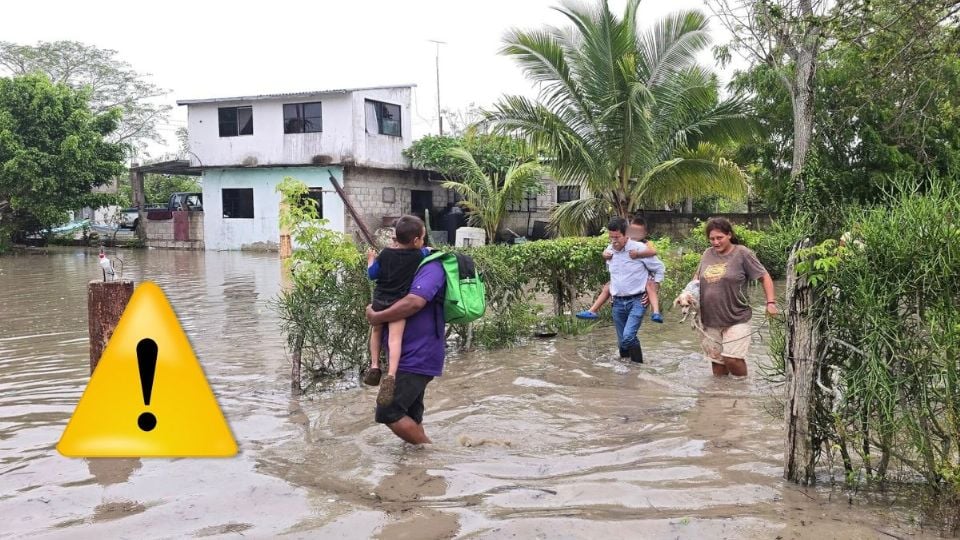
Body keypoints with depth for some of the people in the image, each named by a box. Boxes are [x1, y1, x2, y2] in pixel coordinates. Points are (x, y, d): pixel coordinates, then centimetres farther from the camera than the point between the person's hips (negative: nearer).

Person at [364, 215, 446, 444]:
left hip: (417, 357, -10)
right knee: (409, 415, 15)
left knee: (388, 412, -9)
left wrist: (376, 317, -21)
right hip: (412, 356, 10)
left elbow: (414, 302, -31)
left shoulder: (430, 267, -15)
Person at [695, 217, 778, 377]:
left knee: (732, 359, -9)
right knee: (716, 360, 11)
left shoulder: (742, 253, -9)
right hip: (710, 320, 5)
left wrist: (770, 302, -12)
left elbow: (764, 276, -4)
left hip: (736, 319, -5)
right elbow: (697, 277, 19)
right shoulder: (708, 254, 5)